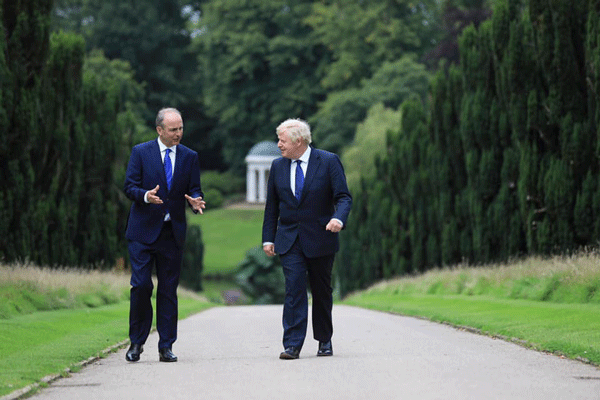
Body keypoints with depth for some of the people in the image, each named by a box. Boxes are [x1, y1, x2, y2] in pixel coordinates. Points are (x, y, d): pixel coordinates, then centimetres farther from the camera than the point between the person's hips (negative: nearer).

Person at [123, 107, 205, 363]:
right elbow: (129, 187, -4)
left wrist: (195, 201, -16)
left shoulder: (189, 157, 9)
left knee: (168, 289, 3)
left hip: (173, 233, 3)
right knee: (141, 285, -9)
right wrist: (146, 196, -25)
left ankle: (166, 347, 7)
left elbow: (194, 189, 8)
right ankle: (136, 342, 6)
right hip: (143, 231, -2)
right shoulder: (141, 152, 0)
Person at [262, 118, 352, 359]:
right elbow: (272, 205, 12)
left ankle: (324, 340, 25)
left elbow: (343, 197, -9)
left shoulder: (328, 162, -5)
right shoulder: (278, 166, 7)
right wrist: (268, 238, 7)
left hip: (320, 238, -2)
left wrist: (338, 218, -29)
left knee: (322, 291, 9)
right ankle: (292, 345, -14)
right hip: (289, 240, 2)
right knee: (294, 288, -11)